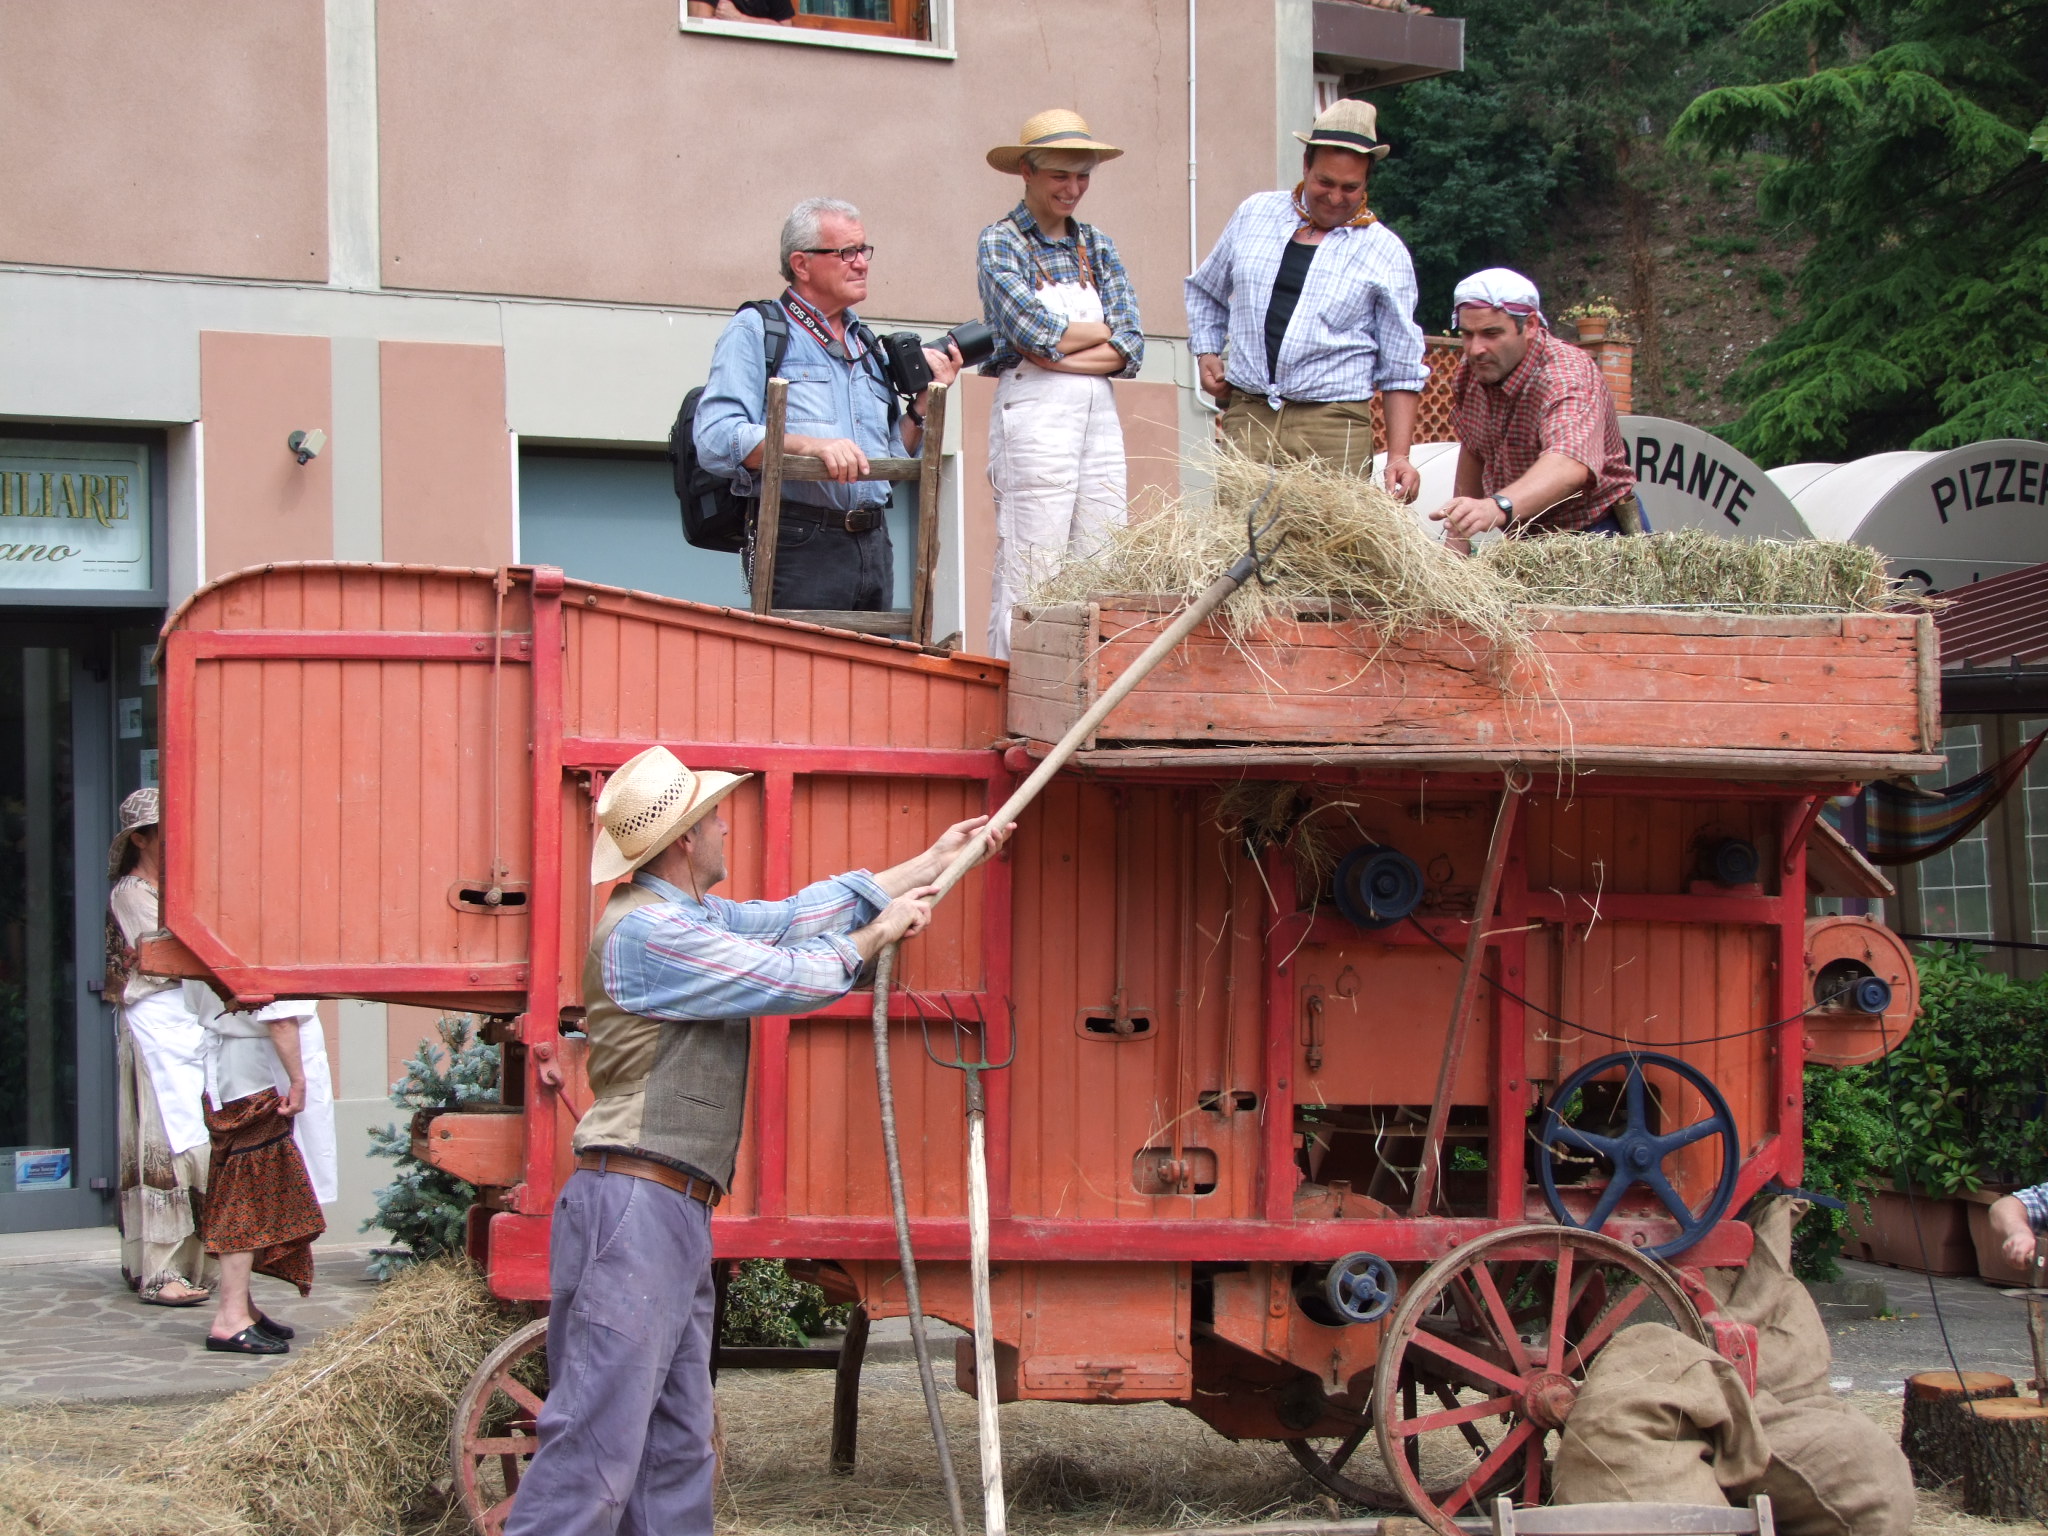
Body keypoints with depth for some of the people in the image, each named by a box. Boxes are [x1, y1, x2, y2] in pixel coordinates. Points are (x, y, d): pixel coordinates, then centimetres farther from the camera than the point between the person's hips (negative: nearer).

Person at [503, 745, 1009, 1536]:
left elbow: (795, 916, 21)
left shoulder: (690, 917, 17)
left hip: (675, 1216, 10)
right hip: (636, 1207, -10)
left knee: (675, 1454, 12)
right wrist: (878, 936, 8)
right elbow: (789, 977, -9)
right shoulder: (646, 931, -13)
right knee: (594, 1448, -13)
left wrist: (929, 865, 25)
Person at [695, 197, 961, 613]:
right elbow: (715, 439, -12)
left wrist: (925, 400, 10)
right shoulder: (754, 331, 2)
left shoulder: (868, 346, 23)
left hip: (874, 546, 6)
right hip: (799, 545, -6)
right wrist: (808, 445, -23)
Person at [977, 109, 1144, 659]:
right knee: (1031, 575, -7)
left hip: (1100, 414, 6)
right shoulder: (1001, 242, 1)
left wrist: (1060, 353, -10)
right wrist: (1102, 331, 1)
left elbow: (1131, 347, 4)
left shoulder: (1097, 247, 16)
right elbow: (1035, 332, -13)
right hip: (1035, 413, -5)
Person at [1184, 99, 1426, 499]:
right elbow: (1205, 291, 29)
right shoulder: (1255, 214, 12)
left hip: (1333, 429, -2)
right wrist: (1206, 352, 13)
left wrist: (1399, 456, -4)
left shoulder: (1385, 253, 4)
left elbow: (1401, 371, 4)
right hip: (1246, 417, 2)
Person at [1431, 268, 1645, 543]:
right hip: (1524, 540, 7)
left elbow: (1570, 466, -45)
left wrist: (1497, 507, -62)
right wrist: (1458, 535, 10)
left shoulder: (1565, 377, -26)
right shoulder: (1469, 371, -3)